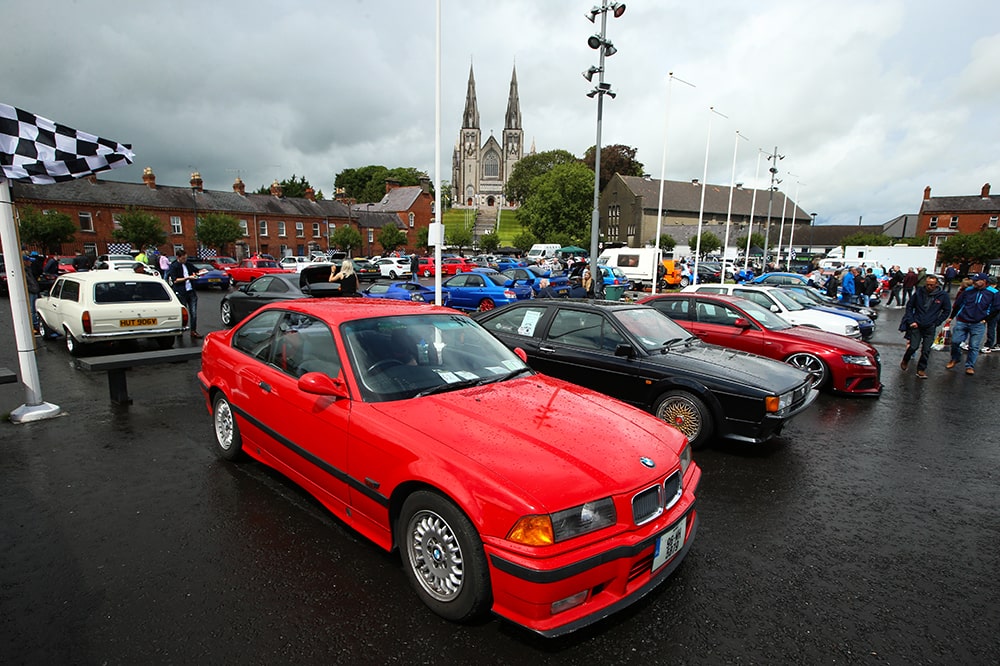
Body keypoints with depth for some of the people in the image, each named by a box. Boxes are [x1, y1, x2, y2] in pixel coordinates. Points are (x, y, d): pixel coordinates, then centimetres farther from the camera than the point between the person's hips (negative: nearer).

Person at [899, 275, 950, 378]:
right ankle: (905, 361, 22)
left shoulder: (943, 295, -3)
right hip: (916, 325, -1)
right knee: (913, 346, -6)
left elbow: (947, 311, 7)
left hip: (930, 328, 1)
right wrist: (911, 321, -1)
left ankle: (921, 370, 15)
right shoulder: (919, 293, -3)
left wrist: (936, 323, -1)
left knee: (926, 350, 3)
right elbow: (909, 306, 6)